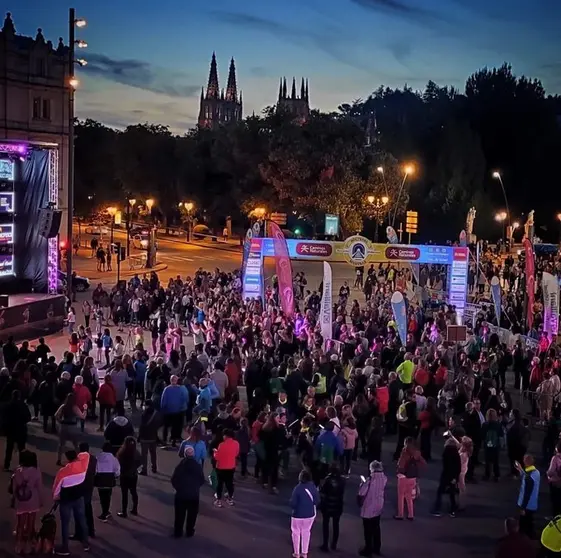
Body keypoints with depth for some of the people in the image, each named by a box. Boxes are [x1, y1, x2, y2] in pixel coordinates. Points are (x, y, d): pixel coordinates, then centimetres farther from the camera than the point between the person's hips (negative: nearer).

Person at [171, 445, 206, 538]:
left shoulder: (179, 465, -10)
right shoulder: (198, 466, -8)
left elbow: (173, 480, -6)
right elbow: (202, 480, 1)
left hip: (181, 494, 0)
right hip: (194, 495, 0)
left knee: (179, 514, 11)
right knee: (192, 514, 14)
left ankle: (178, 532, 17)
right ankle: (189, 532, 19)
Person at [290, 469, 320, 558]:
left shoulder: (297, 488, -23)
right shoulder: (313, 487, -11)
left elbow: (293, 503, -20)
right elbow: (317, 501, -4)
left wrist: (293, 508, 2)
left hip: (298, 514, -4)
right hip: (310, 514, 4)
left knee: (296, 532, 14)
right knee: (306, 532, 20)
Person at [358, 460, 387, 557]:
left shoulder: (371, 479, -25)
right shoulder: (384, 478, -6)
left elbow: (362, 493, -22)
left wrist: (363, 483, -4)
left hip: (368, 508, -6)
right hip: (378, 507, 6)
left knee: (368, 529, 9)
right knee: (376, 528, 21)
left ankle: (368, 549, 18)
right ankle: (377, 548, 31)